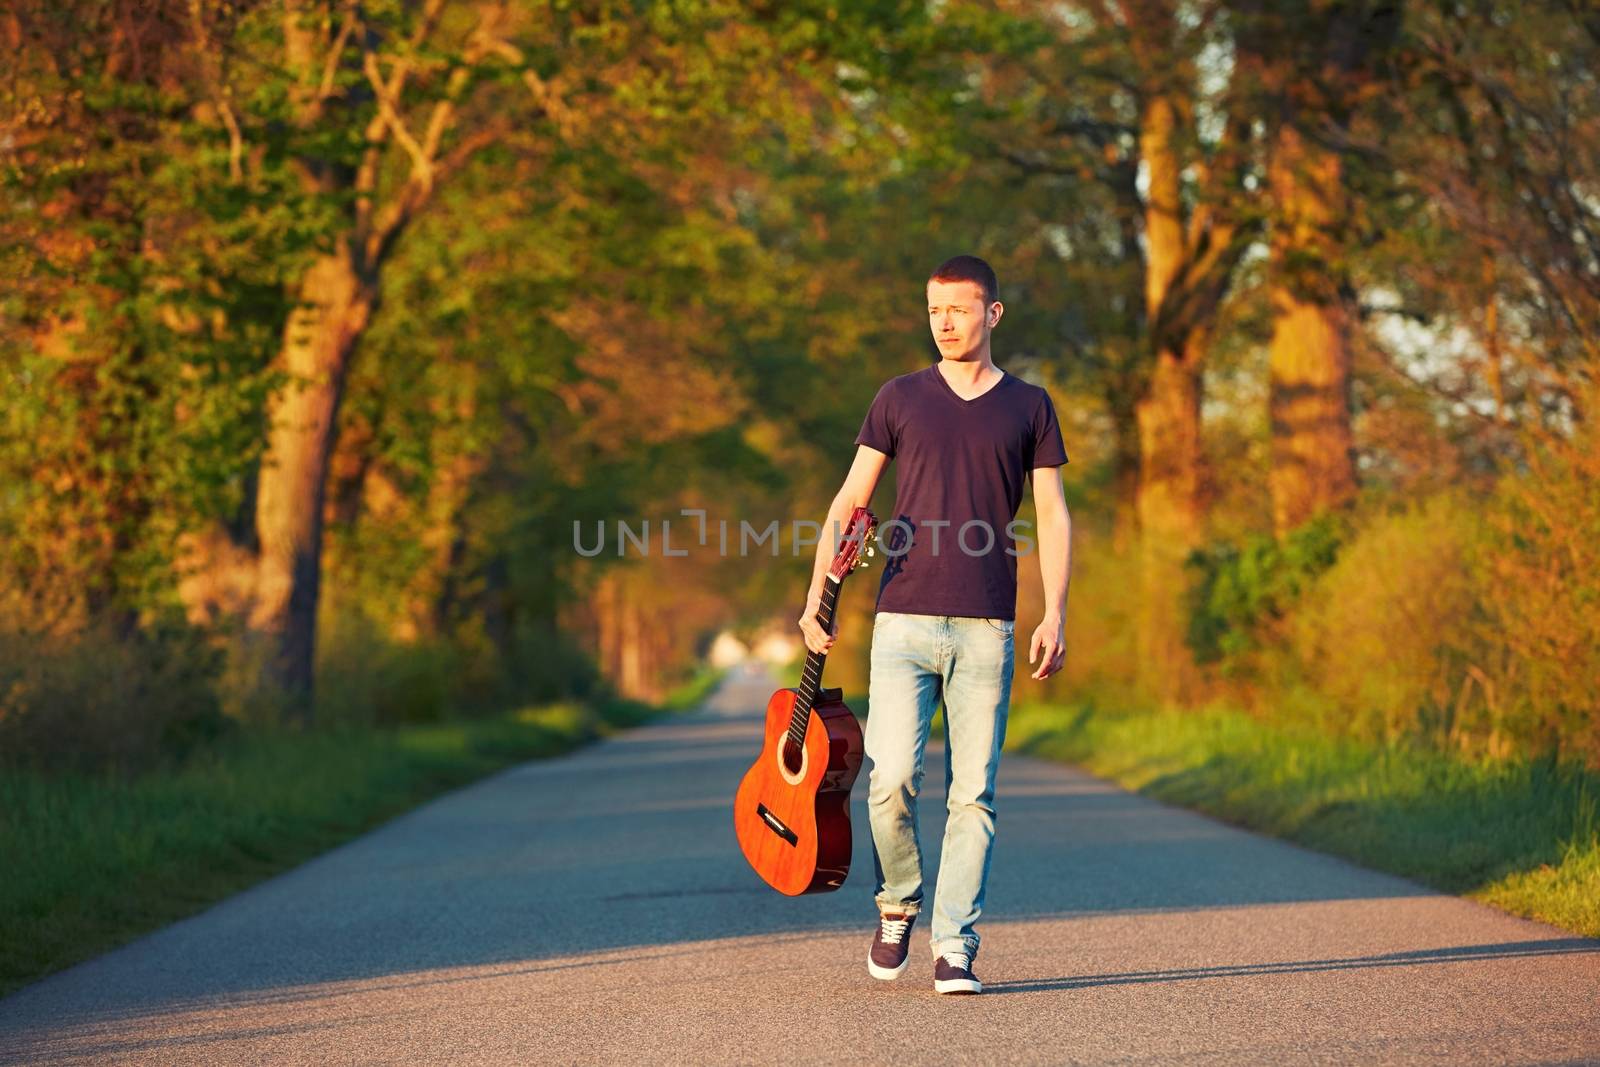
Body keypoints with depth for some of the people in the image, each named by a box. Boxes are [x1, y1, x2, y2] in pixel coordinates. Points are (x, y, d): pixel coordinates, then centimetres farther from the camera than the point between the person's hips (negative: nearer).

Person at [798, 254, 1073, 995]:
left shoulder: (1028, 406, 10)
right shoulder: (899, 399, 10)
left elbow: (1053, 516, 10)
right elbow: (851, 500, 9)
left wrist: (1055, 615, -1)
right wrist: (816, 597, -1)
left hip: (986, 629, 0)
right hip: (904, 621, 0)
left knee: (971, 794, -2)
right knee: (892, 778, -11)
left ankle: (954, 947, 4)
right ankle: (898, 902, 14)